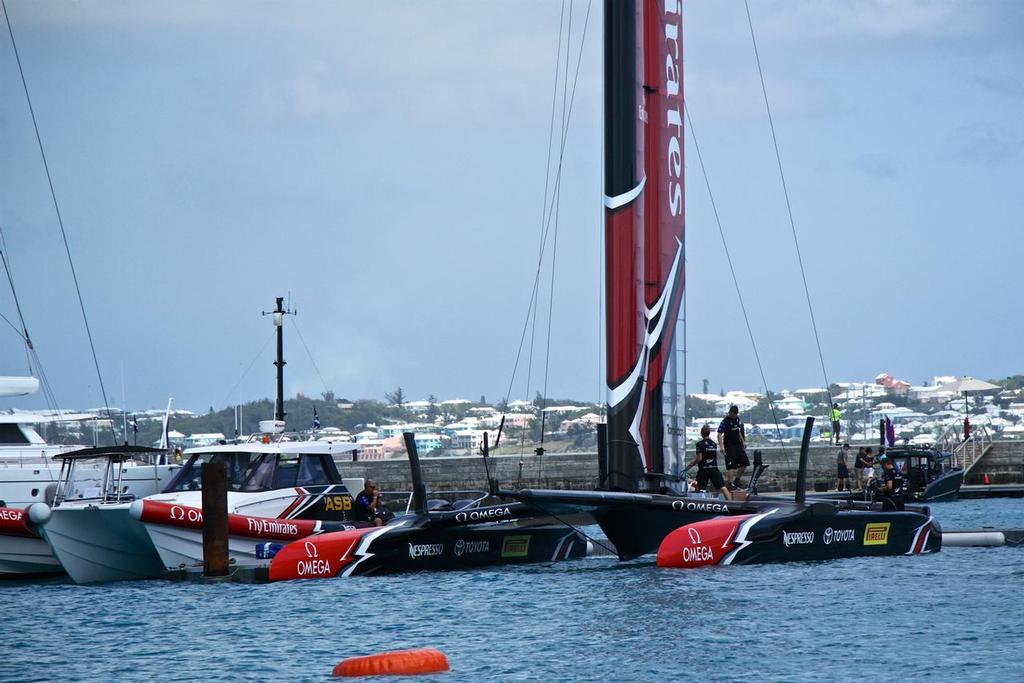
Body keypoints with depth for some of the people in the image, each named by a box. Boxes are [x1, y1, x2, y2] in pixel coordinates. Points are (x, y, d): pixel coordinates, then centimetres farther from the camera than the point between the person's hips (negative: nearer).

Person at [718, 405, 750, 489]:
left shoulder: (737, 419, 10)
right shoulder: (725, 421, -13)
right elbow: (719, 434, -19)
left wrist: (743, 442, 23)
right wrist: (721, 446, -28)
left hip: (738, 445, 8)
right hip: (729, 446, -8)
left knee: (744, 463, 8)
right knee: (731, 466, -10)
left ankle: (736, 481, 20)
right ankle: (730, 483, -8)